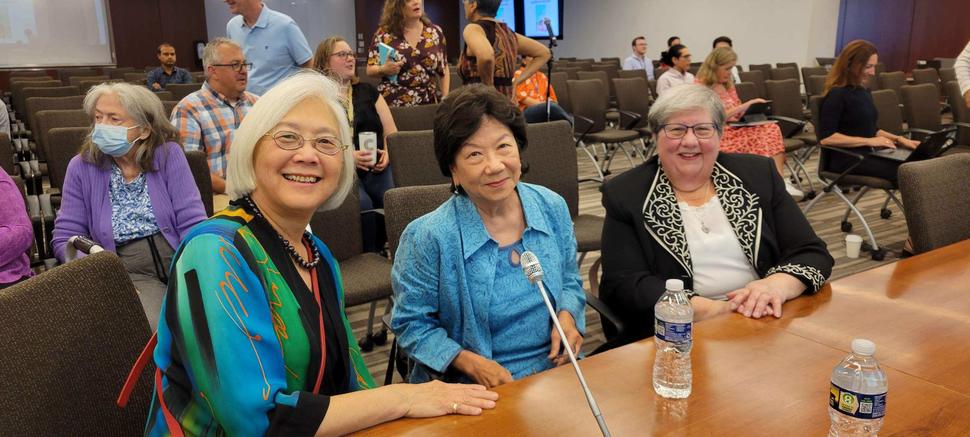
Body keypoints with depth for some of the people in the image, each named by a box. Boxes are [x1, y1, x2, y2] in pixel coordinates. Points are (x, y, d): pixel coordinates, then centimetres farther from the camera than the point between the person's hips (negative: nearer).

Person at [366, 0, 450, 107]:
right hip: (393, 105, -2)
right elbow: (370, 70, 2)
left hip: (428, 104, 2)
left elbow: (444, 70, 11)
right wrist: (384, 69, -19)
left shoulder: (435, 32, 5)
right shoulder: (384, 33, -1)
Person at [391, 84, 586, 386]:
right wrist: (472, 363, -16)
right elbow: (411, 324, -5)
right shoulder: (428, 237, -14)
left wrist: (567, 315, -6)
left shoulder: (553, 207, 0)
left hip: (558, 370, 3)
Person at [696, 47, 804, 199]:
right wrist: (744, 106, -19)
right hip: (719, 135, -7)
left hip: (737, 130, 7)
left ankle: (780, 181, -35)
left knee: (772, 128, -22)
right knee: (761, 135, -31)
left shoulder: (728, 84, 18)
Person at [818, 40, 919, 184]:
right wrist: (869, 141, -17)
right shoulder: (837, 95, -10)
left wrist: (899, 139, 9)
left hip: (868, 154, 8)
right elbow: (825, 138, -19)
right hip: (845, 159, -8)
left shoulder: (864, 92, 16)